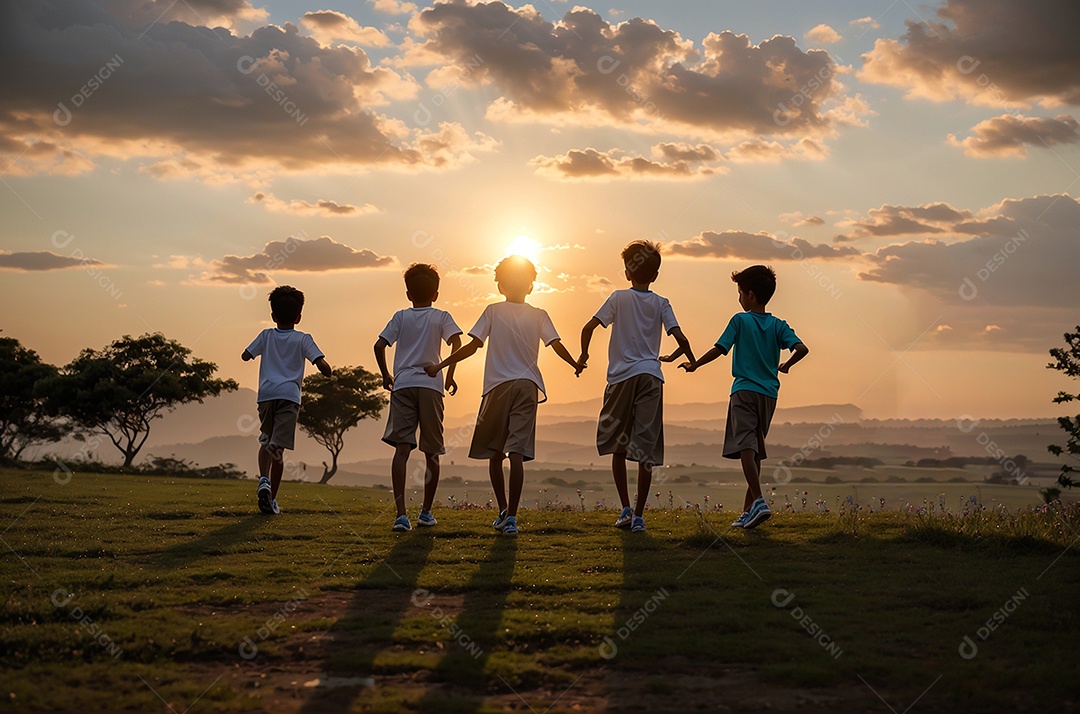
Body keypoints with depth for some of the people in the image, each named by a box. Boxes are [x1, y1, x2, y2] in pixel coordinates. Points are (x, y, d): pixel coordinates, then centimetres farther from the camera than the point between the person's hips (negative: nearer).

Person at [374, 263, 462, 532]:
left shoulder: (401, 316, 11)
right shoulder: (441, 317, 9)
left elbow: (379, 345, 2)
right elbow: (456, 341, -8)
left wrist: (385, 376, 14)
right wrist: (450, 374, 2)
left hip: (402, 385, 0)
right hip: (431, 386, 0)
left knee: (402, 449, -7)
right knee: (431, 453, 11)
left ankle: (401, 513, -19)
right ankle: (426, 512, 17)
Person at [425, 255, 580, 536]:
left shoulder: (493, 311, 3)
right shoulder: (539, 315, 7)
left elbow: (472, 346, -2)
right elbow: (557, 345, 0)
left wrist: (440, 366, 5)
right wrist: (576, 365, 19)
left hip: (498, 386, -1)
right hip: (527, 386, 1)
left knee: (495, 453, 14)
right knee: (517, 453, -7)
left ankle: (503, 511, 18)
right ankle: (511, 517, -14)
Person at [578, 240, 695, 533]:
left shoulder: (619, 298, 3)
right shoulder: (661, 303, 7)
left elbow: (589, 327, -5)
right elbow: (680, 338, -3)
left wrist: (584, 355, 12)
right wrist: (691, 361, 17)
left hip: (622, 377, -1)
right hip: (651, 376, 1)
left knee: (618, 445, 14)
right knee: (646, 449, 0)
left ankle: (626, 508, 7)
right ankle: (639, 515, -2)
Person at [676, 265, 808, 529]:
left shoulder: (740, 320, -3)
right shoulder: (778, 325, 7)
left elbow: (719, 349, -4)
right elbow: (801, 348, -3)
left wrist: (694, 365, 11)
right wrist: (785, 366, 16)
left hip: (744, 390, -5)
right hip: (769, 392, 5)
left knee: (746, 446, -12)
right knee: (755, 450, 12)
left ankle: (758, 501, -29)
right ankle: (748, 510, 15)